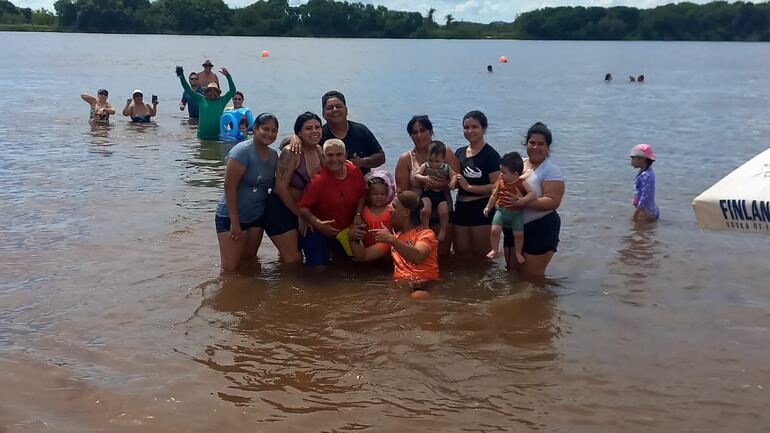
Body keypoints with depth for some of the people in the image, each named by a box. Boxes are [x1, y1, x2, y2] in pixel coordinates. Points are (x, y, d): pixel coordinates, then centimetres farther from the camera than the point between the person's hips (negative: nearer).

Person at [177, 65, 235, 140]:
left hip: (217, 136, 0)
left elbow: (232, 90, 1)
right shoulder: (201, 99, 6)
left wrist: (228, 76, -9)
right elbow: (188, 90, 7)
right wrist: (181, 77, 1)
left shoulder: (222, 100, 5)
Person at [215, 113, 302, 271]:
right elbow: (229, 186, -19)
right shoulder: (243, 151, -16)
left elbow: (275, 185, 14)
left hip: (257, 215, 7)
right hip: (231, 216, -6)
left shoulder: (273, 155, 7)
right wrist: (235, 222, -19)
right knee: (230, 269, -3)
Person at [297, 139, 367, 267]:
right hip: (320, 232, -5)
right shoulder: (318, 180, -23)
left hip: (347, 232, 5)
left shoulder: (355, 172, -8)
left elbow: (362, 196, 8)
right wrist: (318, 224, -33)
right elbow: (302, 207, -22)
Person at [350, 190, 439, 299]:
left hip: (424, 285, -6)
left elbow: (417, 257, -21)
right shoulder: (394, 236, 20)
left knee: (416, 298, -38)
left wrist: (392, 240, -27)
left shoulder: (425, 233, 1)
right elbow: (364, 255, 20)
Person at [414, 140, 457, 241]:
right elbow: (416, 174, -6)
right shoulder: (425, 166, -1)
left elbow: (454, 175, 6)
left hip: (440, 194, 1)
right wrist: (424, 178, -27)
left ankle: (443, 230, 11)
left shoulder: (446, 168, 2)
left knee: (444, 212, -14)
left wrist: (453, 181, -17)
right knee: (425, 210, -23)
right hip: (427, 193, -1)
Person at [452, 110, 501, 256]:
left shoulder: (491, 155, -10)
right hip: (461, 208, 7)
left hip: (482, 209, -7)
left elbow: (496, 186, -19)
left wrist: (469, 186, -19)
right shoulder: (459, 152, 12)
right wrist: (454, 181, 3)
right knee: (461, 253, 15)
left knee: (481, 255, 4)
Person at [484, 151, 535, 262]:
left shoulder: (522, 183, -10)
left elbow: (532, 193, -19)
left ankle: (518, 253, 19)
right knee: (495, 230, -11)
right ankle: (494, 250, 8)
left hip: (516, 212, -2)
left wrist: (522, 200, -32)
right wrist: (488, 207, 16)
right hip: (501, 210, 3)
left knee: (519, 233, -3)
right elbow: (494, 195, 14)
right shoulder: (501, 182, 2)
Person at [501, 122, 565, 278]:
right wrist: (501, 199, -10)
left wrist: (522, 203, -31)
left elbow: (553, 201, -22)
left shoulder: (551, 170, -12)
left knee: (532, 277, 3)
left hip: (541, 230, -6)